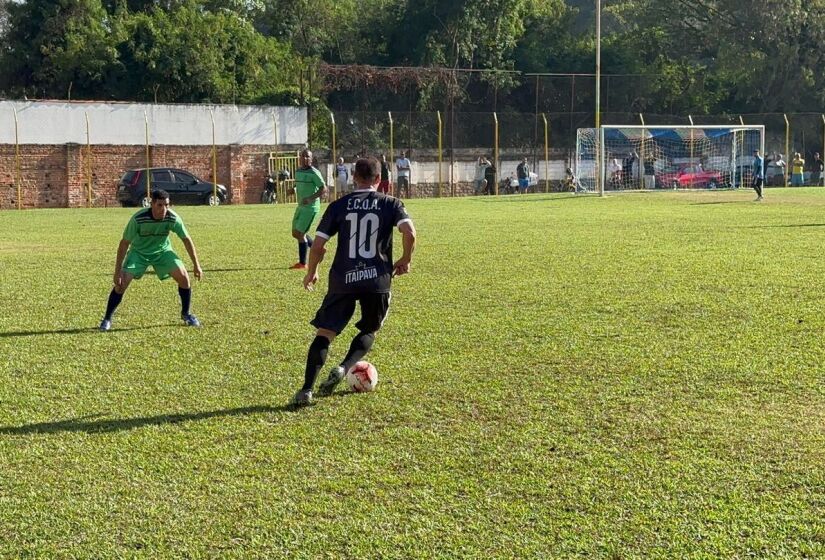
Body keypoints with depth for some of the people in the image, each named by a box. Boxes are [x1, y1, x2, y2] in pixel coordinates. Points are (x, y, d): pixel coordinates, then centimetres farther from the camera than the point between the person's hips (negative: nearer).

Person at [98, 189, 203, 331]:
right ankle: (107, 319, 1)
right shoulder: (138, 219, -31)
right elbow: (124, 243, -21)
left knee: (183, 276, -14)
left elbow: (186, 239, -9)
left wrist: (196, 265, -7)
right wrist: (118, 271, -22)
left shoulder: (173, 218, -25)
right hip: (139, 252, -2)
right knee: (121, 282, -17)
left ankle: (186, 314, 9)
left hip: (162, 251, 2)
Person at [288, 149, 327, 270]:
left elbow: (324, 188, -17)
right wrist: (294, 188, 4)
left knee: (300, 233, -8)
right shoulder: (298, 171, 10)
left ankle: (302, 263, 3)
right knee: (295, 233, 12)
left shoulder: (313, 173, -14)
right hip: (301, 206, 9)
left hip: (311, 207, -9)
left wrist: (310, 198, -27)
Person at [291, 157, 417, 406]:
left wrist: (311, 273, 18)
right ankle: (343, 368, -3)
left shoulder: (339, 206, 6)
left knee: (324, 332, 5)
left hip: (343, 280, 0)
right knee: (369, 330, 21)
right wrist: (405, 261, 6)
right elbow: (410, 233, -11)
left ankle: (307, 389, -8)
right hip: (378, 280, 0)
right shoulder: (390, 204, 4)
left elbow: (318, 245, 2)